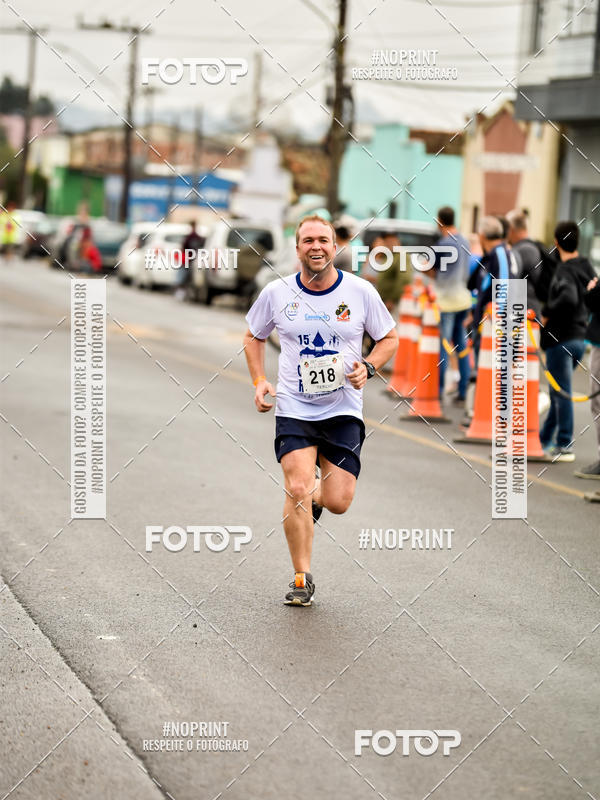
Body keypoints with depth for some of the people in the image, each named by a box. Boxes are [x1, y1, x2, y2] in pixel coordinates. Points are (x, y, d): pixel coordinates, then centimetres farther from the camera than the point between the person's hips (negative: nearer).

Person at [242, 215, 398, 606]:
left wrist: (367, 368, -10)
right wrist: (259, 381, 1)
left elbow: (389, 338, 8)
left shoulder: (360, 291, -4)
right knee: (298, 489, -16)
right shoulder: (276, 293, -2)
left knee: (338, 502, -4)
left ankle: (314, 498, 35)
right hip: (293, 408, 0)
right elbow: (253, 337, 15)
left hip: (343, 409, 0)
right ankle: (302, 579, 0)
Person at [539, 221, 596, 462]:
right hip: (580, 337, 9)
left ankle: (564, 446, -1)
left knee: (562, 393, -3)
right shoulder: (587, 268, 9)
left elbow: (568, 298, -33)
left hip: (560, 340, -9)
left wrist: (546, 312, -20)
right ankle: (545, 438, 29)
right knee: (558, 392, 18)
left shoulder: (564, 271, -17)